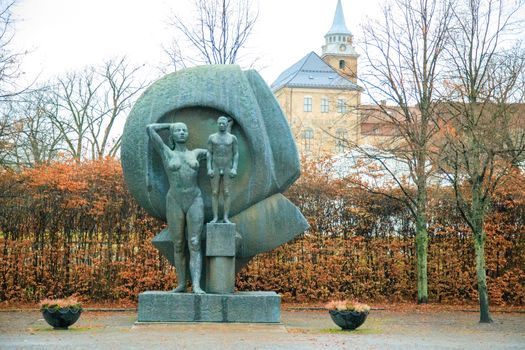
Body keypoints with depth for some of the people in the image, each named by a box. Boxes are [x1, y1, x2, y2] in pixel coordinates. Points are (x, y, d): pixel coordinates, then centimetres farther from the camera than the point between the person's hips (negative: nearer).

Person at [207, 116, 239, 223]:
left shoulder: (232, 138, 1)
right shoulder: (212, 137, 2)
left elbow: (236, 154, 1)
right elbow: (209, 154, 2)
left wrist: (234, 168, -11)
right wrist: (209, 169, -9)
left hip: (227, 169, 0)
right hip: (215, 168, 1)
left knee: (226, 193, -1)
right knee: (215, 193, -1)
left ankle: (226, 218, 4)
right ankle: (215, 218, 4)